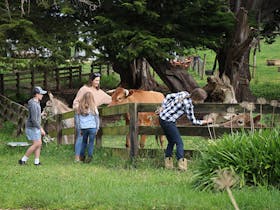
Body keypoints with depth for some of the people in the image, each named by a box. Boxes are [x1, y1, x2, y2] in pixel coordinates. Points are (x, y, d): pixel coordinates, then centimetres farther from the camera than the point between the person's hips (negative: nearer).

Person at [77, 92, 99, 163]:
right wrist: (97, 128, 13)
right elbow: (97, 118, 2)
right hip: (92, 127, -2)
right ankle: (89, 157, 0)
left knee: (84, 142, 16)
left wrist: (80, 129, 16)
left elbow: (78, 119, 7)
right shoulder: (93, 107, -5)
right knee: (91, 142, 4)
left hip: (83, 128, 2)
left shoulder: (80, 108, 1)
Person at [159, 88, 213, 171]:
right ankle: (181, 164, -9)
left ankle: (168, 162, 22)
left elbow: (169, 96, 11)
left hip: (162, 118, 9)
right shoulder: (188, 104, -19)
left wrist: (163, 107, 17)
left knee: (171, 141, 19)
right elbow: (193, 121, -8)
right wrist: (206, 121, 3)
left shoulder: (184, 93, 1)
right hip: (168, 122, -9)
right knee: (179, 142, -4)